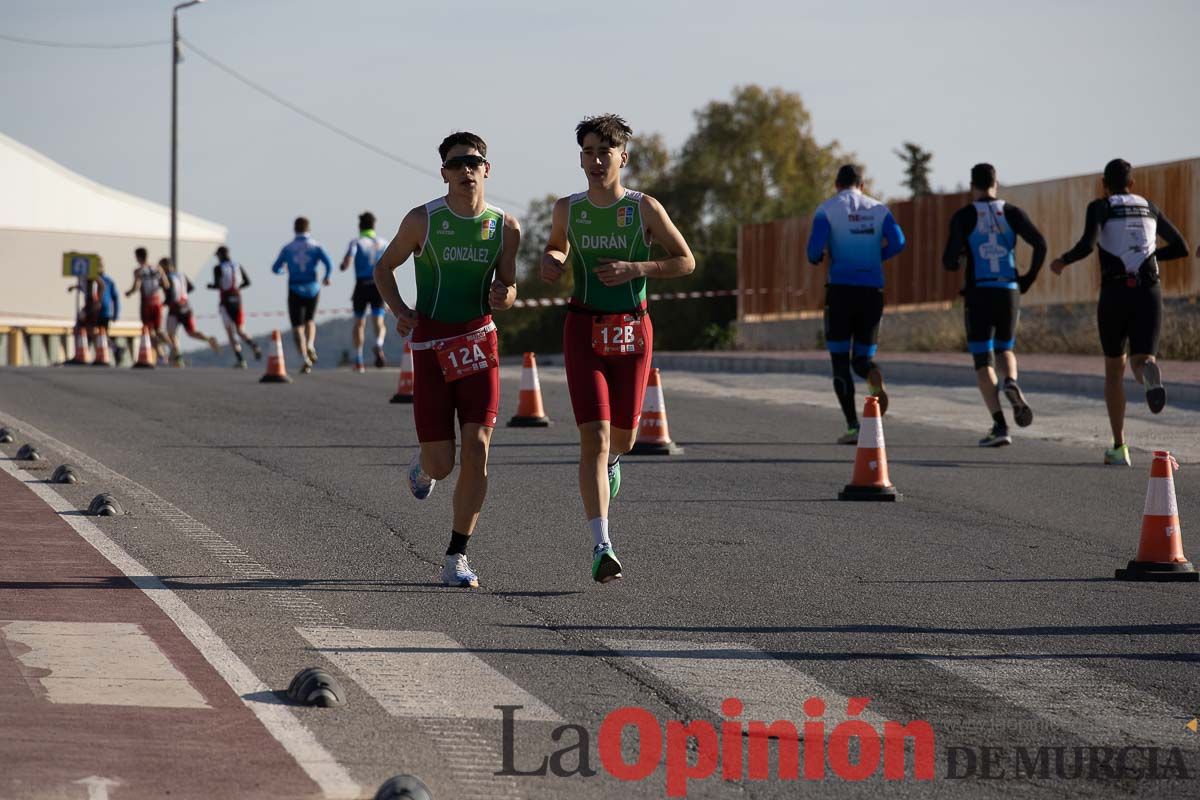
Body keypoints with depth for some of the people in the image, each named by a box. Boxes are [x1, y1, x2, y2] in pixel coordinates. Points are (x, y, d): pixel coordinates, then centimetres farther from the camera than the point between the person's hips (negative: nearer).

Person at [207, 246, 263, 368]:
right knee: (240, 331, 12)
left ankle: (240, 359, -8)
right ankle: (254, 347, -18)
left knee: (230, 332, 2)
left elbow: (217, 285, -14)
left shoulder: (218, 268, -6)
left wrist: (210, 286, 8)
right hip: (237, 300, 4)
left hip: (225, 301, -4)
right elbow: (247, 282, 6)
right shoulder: (238, 266, 7)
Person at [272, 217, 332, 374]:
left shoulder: (288, 248, 2)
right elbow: (329, 263, -12)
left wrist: (284, 270, 32)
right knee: (310, 320, 24)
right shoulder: (316, 246, 1)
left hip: (295, 290, -1)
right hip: (313, 289, 1)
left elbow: (276, 269, 8)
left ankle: (304, 358, -17)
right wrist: (327, 278, 8)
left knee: (297, 327, 2)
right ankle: (310, 345, -4)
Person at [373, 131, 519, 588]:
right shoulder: (423, 220, -5)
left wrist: (503, 296, -11)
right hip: (431, 343, -2)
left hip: (479, 340, 2)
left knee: (477, 449, -11)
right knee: (441, 464, -2)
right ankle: (424, 463, 38)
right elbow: (384, 267, 8)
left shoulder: (505, 227, 2)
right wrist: (398, 310, -9)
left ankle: (457, 557, -2)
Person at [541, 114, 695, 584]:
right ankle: (602, 547, -17)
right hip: (584, 330, 0)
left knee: (622, 438, 13)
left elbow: (686, 262, 1)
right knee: (593, 437, -13)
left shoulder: (645, 209, -6)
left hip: (632, 332, 0)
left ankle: (611, 462, 54)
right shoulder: (567, 209, 0)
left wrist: (636, 268, -15)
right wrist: (552, 262, -2)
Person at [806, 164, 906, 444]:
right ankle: (874, 375, -26)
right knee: (861, 358, 12)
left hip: (841, 289, -2)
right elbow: (897, 242, -5)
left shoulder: (827, 209, 1)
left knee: (840, 361, 5)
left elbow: (816, 248, -12)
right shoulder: (879, 209, 9)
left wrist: (815, 259, 12)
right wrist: (873, 258, 14)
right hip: (872, 291, 2)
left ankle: (852, 426, -6)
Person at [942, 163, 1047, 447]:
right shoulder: (1012, 213, 5)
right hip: (1009, 292, 3)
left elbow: (950, 260, -8)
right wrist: (1029, 278, 6)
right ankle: (1011, 383, -11)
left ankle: (999, 425, -10)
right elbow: (1040, 244, -7)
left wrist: (952, 263, 17)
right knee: (1005, 349, 24)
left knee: (983, 360, 3)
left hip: (978, 293, -3)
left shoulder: (963, 216, -2)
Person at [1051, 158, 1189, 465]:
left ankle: (1119, 447, 13)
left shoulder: (1099, 207, 3)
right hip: (1149, 293, 2)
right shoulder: (1149, 208, 17)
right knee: (1141, 363, -7)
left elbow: (1087, 245, -14)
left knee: (1114, 369, 16)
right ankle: (1152, 380, -50)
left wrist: (1062, 261, 5)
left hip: (1115, 294, -1)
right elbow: (1181, 247, 22)